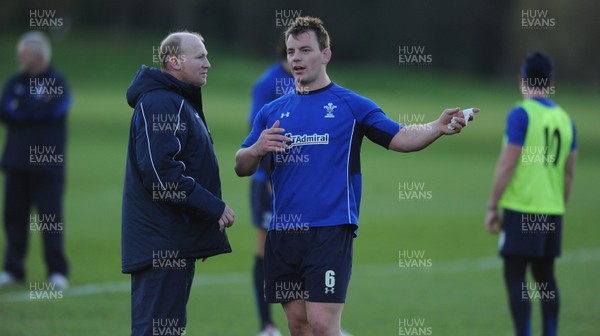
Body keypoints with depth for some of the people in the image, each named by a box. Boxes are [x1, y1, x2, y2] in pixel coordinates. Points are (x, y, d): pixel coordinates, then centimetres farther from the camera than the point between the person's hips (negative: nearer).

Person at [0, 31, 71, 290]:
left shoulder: (56, 82, -1)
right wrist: (31, 113, -13)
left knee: (50, 215, -7)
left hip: (47, 162, -5)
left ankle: (57, 271, -3)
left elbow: (50, 110, -15)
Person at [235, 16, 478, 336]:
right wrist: (257, 149, -7)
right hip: (282, 233, 4)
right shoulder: (272, 112, 14)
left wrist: (438, 127, -21)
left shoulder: (351, 105, 4)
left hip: (330, 230, -4)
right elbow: (241, 167, 15)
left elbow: (399, 138, -2)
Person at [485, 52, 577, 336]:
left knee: (515, 276, -5)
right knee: (545, 275, 15)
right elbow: (569, 172, 14)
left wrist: (492, 207, -6)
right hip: (552, 211, 6)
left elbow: (507, 165, -13)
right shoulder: (564, 118, 9)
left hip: (521, 208, -6)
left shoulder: (521, 114, -10)